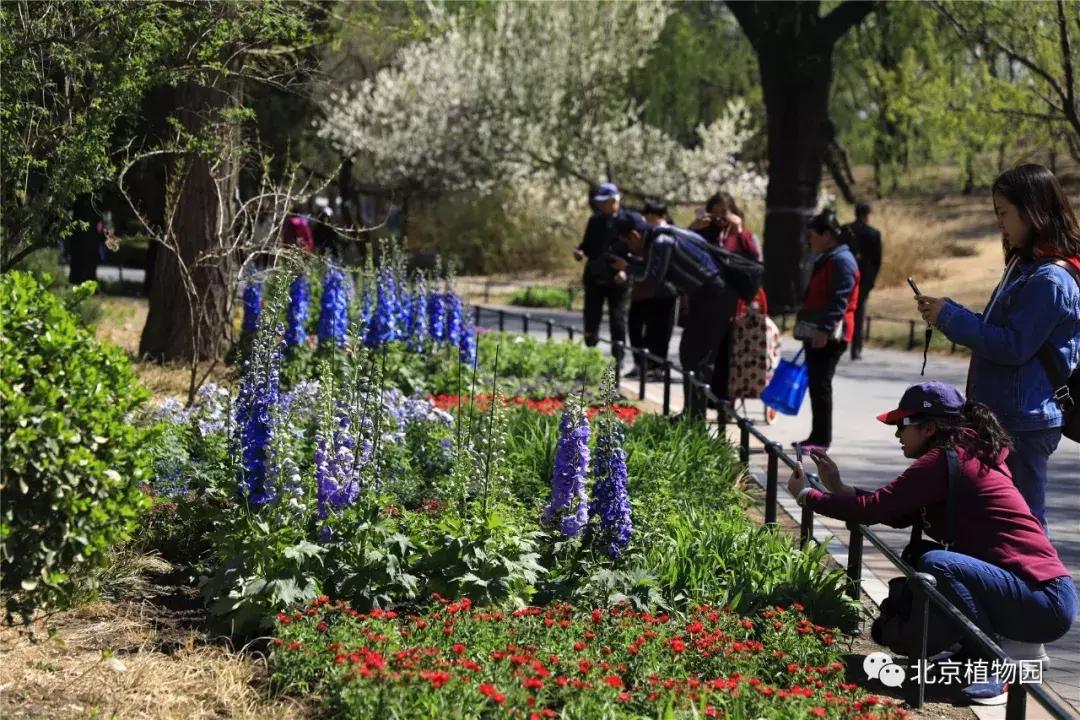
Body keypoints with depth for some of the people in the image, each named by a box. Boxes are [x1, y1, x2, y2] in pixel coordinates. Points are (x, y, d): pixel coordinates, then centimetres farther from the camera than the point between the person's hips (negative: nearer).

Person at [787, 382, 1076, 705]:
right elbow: (898, 515, 14)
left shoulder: (945, 459, -15)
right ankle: (1016, 645, 12)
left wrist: (806, 495, -3)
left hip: (1045, 599, -10)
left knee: (936, 564, -29)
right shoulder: (966, 454, 14)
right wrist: (838, 487, 11)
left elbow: (875, 508, -16)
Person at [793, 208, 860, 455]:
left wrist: (825, 330, -25)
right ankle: (818, 436, 17)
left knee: (821, 384, -10)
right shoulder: (826, 259, 20)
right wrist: (809, 332, 25)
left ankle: (821, 439, -7)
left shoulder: (841, 261, -13)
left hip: (829, 336, -10)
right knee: (816, 383, 11)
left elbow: (839, 301, -20)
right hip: (817, 334, 10)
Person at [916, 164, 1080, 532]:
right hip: (1004, 417, 10)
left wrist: (950, 318, -15)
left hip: (1025, 423, -10)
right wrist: (950, 313, 6)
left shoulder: (1049, 280, -18)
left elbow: (1013, 345, -21)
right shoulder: (1024, 268, 15)